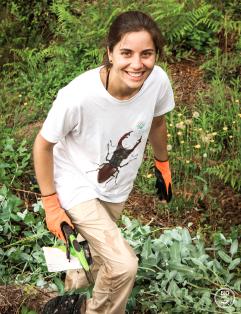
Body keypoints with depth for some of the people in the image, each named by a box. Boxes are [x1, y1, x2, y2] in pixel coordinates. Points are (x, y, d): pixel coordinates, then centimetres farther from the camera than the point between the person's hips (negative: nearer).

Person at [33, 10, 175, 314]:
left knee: (101, 252, 26)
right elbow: (43, 144, -19)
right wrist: (50, 203, -14)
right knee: (123, 265, -15)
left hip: (117, 187, 5)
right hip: (77, 187, -5)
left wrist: (162, 163, 16)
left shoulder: (158, 81, -23)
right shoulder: (78, 95, -37)